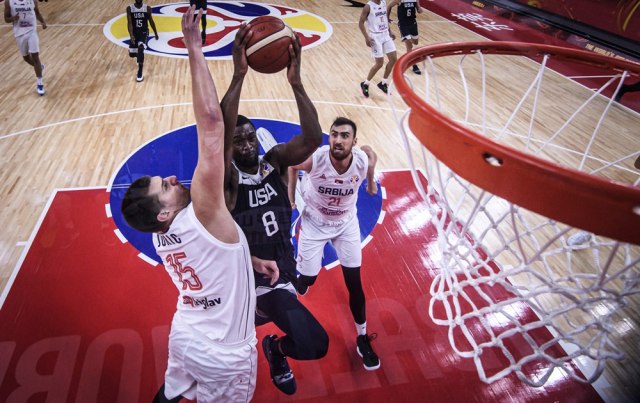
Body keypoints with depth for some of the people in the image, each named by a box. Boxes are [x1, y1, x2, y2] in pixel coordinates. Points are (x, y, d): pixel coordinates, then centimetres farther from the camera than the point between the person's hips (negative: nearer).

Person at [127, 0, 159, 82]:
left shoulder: (147, 8, -6)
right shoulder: (129, 8, -7)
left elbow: (151, 21, 7)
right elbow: (129, 23, -13)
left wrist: (155, 33, 14)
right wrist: (131, 35, -25)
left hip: (143, 32, -2)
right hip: (134, 32, 2)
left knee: (141, 48, -28)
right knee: (132, 54, 6)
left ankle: (140, 73, -21)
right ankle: (140, 58, 49)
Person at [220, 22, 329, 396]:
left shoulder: (276, 162, -4)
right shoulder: (226, 178, -13)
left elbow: (313, 139, -22)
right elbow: (219, 134, -34)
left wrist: (296, 81, -32)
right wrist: (239, 75, -41)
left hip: (278, 284, 2)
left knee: (315, 345, -8)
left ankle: (275, 349, 27)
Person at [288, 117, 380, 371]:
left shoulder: (363, 160, -27)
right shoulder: (314, 158, -31)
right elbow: (292, 165, -7)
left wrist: (371, 182, 14)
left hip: (346, 223, 1)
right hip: (314, 222, -1)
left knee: (355, 283, 3)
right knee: (307, 279, 4)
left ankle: (362, 339, 22)